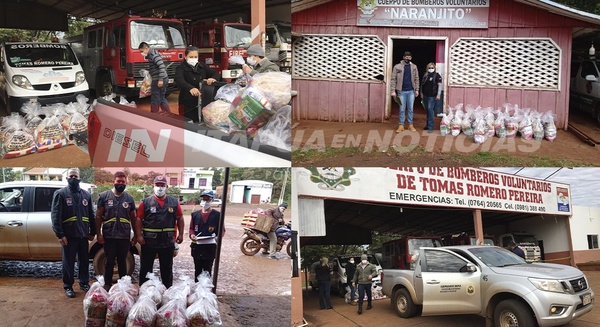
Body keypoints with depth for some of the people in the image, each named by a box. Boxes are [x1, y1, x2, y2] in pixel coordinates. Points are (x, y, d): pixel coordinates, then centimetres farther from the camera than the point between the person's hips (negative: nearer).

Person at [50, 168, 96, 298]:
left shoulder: (86, 194, 11)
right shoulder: (60, 194, -3)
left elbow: (91, 215, 15)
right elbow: (55, 216, -8)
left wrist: (92, 232, 10)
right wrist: (60, 234, -14)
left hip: (83, 235, 4)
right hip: (68, 235, -4)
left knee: (84, 261, 12)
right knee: (68, 262, 4)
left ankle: (84, 283, 26)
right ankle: (68, 286, 15)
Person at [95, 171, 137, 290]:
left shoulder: (129, 198, 7)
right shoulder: (104, 196, 1)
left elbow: (133, 218, 12)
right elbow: (98, 216, 1)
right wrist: (99, 233, -5)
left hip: (125, 237, 2)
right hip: (109, 236, -2)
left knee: (122, 262, 9)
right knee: (110, 261, 5)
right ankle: (107, 284, 15)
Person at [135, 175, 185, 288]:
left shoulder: (174, 202, 5)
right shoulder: (146, 202, -2)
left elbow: (180, 218, 10)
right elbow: (138, 219, -4)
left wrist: (180, 234, 2)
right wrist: (139, 235, -12)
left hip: (168, 241, 2)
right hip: (149, 241, -2)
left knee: (167, 268, 13)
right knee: (145, 267, 8)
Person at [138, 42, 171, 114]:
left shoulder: (153, 54, -15)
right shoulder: (151, 55, 17)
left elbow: (161, 66, -24)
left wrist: (160, 80, -26)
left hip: (158, 80, -10)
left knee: (155, 100, 0)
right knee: (162, 99, 16)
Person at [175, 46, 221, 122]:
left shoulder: (202, 66, 9)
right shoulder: (181, 68, -7)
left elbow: (216, 74, 3)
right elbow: (179, 81, -27)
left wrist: (213, 78, -24)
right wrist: (190, 88, -49)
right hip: (188, 103, -4)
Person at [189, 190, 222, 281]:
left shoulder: (217, 215, -3)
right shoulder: (195, 214, 7)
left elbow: (221, 230, 0)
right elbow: (191, 228, 13)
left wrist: (218, 237, -20)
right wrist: (192, 235, -8)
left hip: (210, 248, -3)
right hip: (197, 247, 3)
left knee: (207, 271, 2)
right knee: (197, 270, 13)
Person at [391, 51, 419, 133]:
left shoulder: (414, 67, 6)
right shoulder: (397, 67, -3)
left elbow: (416, 79, 9)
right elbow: (393, 79, -5)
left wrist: (417, 90, 2)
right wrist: (393, 91, -11)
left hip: (411, 91, 2)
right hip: (402, 91, -2)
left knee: (410, 109, 7)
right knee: (402, 109, 3)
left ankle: (410, 125, 14)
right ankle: (401, 125, 8)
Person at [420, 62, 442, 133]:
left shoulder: (437, 75, -5)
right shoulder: (425, 76, 11)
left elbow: (440, 85, -8)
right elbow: (422, 85, 19)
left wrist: (438, 95, -14)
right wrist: (421, 93, 15)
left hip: (432, 96, -6)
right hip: (426, 95, 6)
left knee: (430, 109, -13)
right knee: (428, 110, 13)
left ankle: (430, 127, -12)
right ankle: (428, 124, 22)